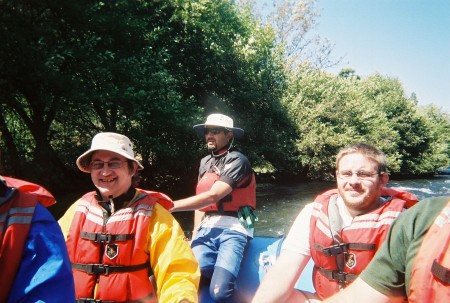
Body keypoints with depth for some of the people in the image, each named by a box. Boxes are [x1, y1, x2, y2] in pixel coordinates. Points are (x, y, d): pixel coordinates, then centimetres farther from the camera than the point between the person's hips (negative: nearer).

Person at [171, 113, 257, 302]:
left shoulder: (237, 161, -5)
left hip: (232, 229, -5)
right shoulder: (205, 163, 19)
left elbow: (212, 196, -18)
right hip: (207, 228, 6)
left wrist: (171, 206, -19)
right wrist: (195, 234, 10)